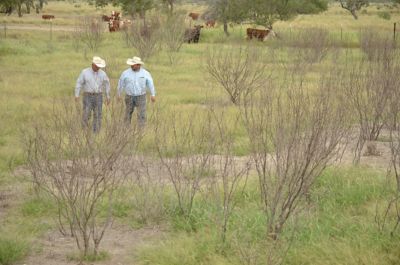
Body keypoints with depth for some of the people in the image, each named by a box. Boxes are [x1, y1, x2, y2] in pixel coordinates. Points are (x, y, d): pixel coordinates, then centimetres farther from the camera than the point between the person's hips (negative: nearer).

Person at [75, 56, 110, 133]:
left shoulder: (102, 73, 1)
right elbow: (79, 83, -5)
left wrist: (108, 97, 9)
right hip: (88, 97, -2)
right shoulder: (85, 72, -6)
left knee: (97, 116, -2)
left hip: (98, 97, 2)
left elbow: (107, 85, 10)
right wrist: (76, 95, -11)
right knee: (87, 115, -8)